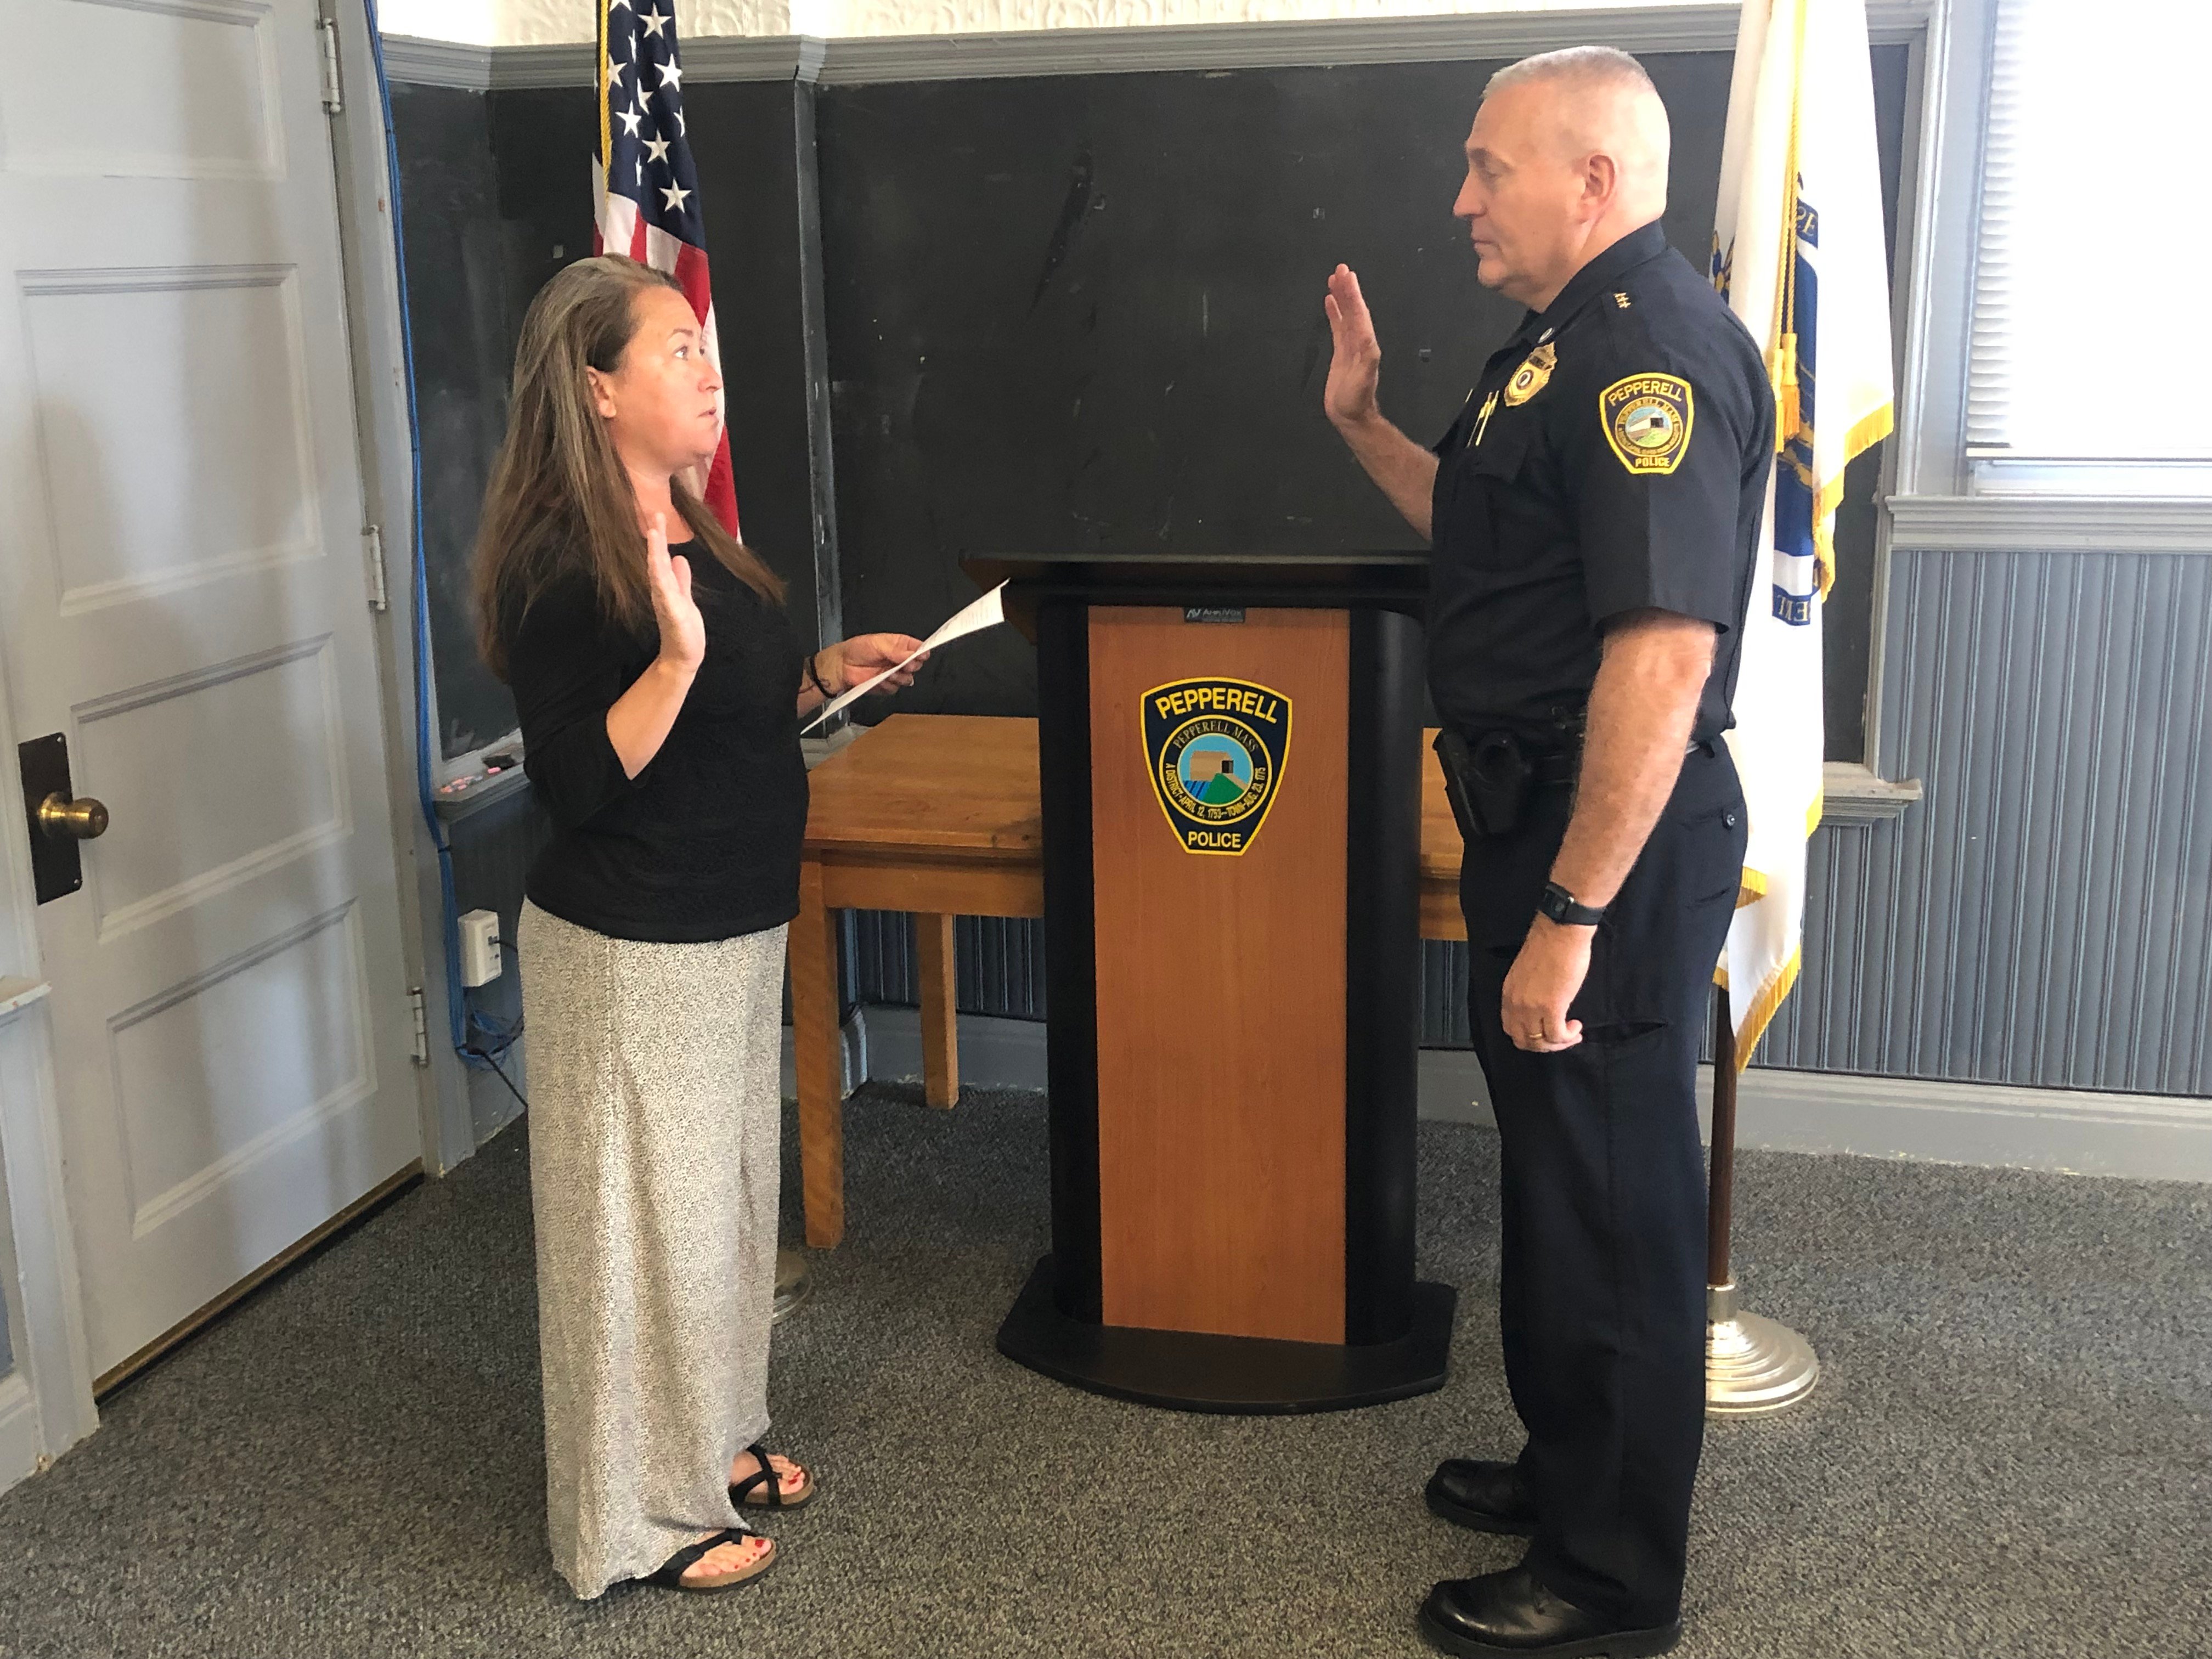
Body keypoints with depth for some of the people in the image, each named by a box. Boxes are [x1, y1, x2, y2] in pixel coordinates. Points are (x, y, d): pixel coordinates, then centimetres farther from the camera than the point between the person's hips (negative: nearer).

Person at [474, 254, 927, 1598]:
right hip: (632, 947, -9)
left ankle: (716, 1436, 38)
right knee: (649, 1213, 3)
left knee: (731, 1190, 19)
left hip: (736, 931, 9)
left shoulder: (689, 530, 9)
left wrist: (823, 675, 7)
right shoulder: (560, 564, -19)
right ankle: (641, 1513, 20)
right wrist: (675, 653, -34)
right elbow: (576, 780, -23)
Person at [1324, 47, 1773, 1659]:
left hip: (1614, 852, -11)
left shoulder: (1655, 355, -21)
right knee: (1555, 1165, 22)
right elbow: (1490, 538, 26)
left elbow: (1664, 652, -29)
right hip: (1539, 818, 11)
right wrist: (1365, 423, 15)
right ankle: (1569, 1467, 41)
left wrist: (1572, 916, -29)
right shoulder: (1570, 339, 13)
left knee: (1615, 1201, 3)